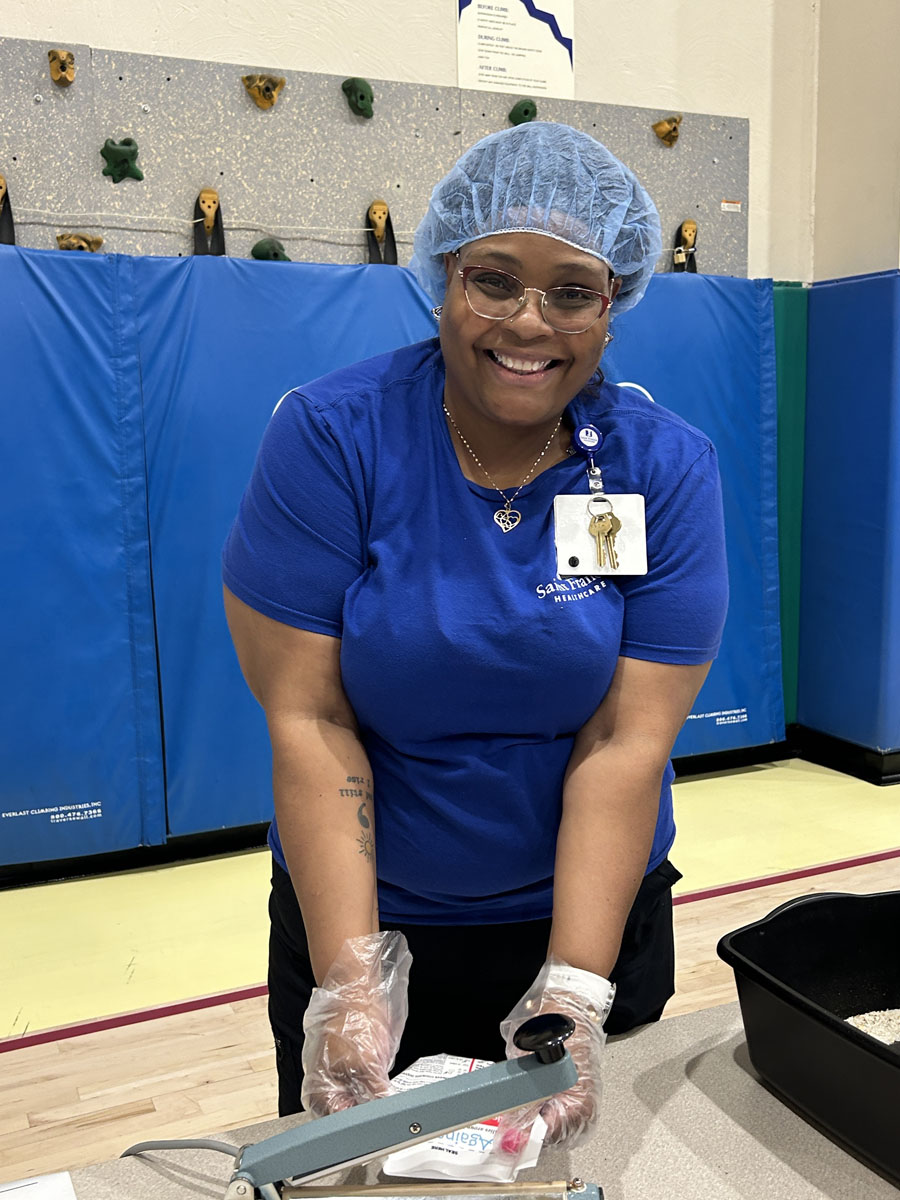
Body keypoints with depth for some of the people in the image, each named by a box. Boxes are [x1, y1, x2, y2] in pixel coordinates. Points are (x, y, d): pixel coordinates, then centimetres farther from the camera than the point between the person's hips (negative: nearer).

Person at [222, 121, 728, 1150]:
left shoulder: (667, 468, -12)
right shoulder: (329, 436, -16)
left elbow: (627, 739, -17)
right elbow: (307, 718, -18)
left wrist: (575, 993, -24)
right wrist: (352, 977, -25)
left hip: (591, 911, 1)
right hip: (361, 911, 0)